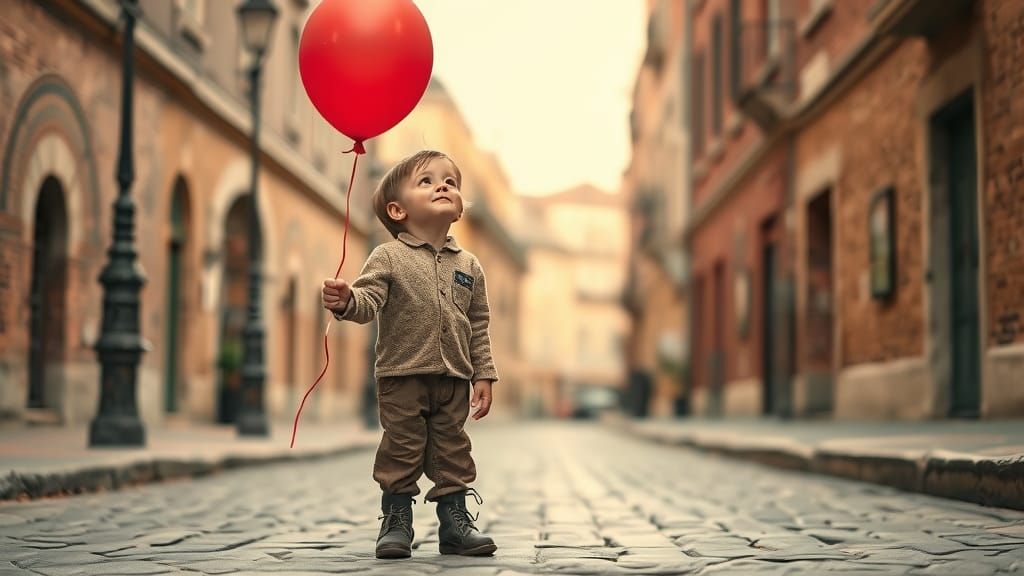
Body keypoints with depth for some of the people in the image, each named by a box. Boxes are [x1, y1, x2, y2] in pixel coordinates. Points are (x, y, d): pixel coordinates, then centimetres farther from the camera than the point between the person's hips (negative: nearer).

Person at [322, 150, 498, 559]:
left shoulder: (468, 266, 8)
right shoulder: (389, 257, -3)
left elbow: (479, 326, 10)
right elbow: (369, 300, -16)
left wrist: (484, 376, 6)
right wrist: (346, 301, -39)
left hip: (454, 380, 4)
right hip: (402, 376, -3)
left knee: (452, 453, 9)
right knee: (401, 451, 2)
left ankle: (455, 519, 19)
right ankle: (396, 521, 13)